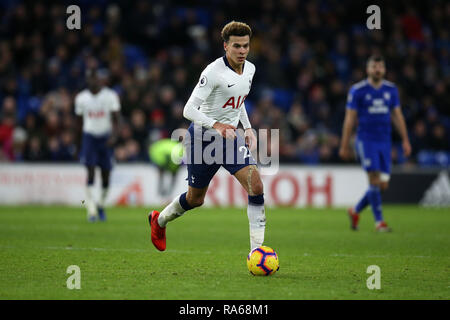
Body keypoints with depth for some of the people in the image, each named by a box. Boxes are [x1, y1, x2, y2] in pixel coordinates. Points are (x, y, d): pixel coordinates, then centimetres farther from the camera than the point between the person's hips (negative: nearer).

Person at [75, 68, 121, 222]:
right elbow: (80, 119, 12)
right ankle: (91, 209, -17)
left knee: (106, 173, 3)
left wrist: (112, 136, -21)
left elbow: (115, 119, -6)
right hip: (89, 136, 0)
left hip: (105, 138, 0)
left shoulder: (110, 96, -5)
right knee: (91, 171, -13)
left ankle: (101, 205, 25)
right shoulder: (81, 98, 2)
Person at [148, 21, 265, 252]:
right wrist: (216, 126, -39)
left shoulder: (249, 69, 2)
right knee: (195, 199, 10)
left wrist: (248, 128, 11)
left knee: (255, 185, -16)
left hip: (230, 137, 6)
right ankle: (159, 220, 42)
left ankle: (257, 250, -13)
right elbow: (189, 110, -25)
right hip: (202, 137, -5)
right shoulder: (213, 72, -22)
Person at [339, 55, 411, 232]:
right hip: (365, 140, -5)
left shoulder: (391, 90, 10)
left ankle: (355, 211, 24)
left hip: (384, 141, 5)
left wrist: (405, 140, 8)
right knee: (375, 180, -15)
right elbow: (350, 118, 0)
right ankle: (379, 221, -9)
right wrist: (344, 146, -2)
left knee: (383, 184, 2)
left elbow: (397, 115, 15)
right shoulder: (357, 90, -2)